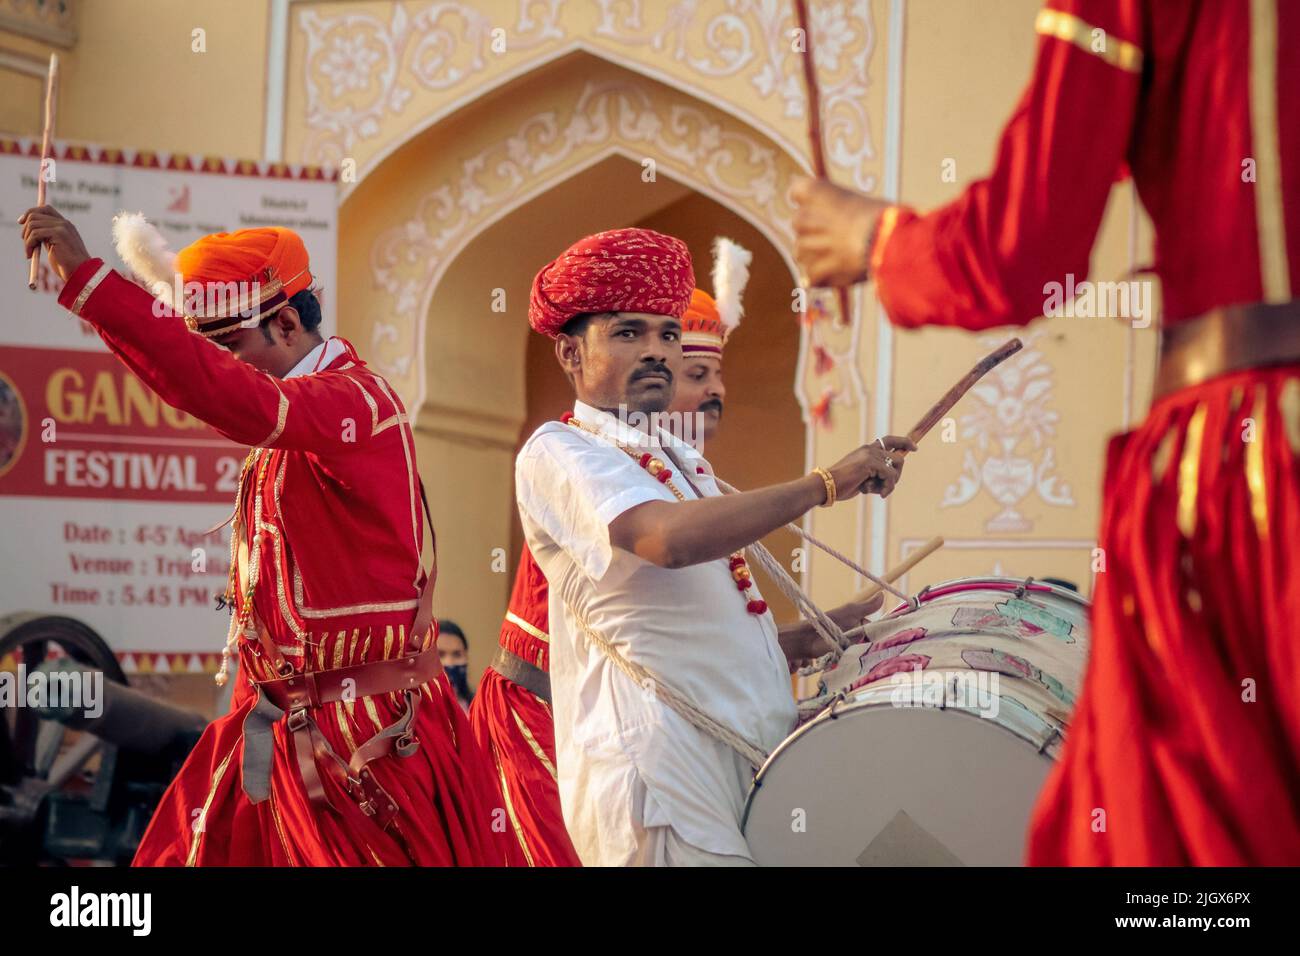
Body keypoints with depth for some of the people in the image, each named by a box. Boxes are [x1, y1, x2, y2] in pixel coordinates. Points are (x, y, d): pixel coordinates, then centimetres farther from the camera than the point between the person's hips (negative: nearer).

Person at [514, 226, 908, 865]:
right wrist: (826, 484, -19)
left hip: (749, 757, 8)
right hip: (658, 759, -8)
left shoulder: (681, 460, 24)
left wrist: (819, 634, 11)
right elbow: (670, 537, -24)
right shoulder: (558, 453, -4)